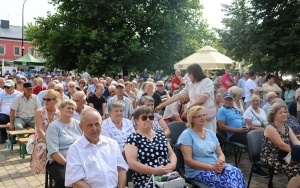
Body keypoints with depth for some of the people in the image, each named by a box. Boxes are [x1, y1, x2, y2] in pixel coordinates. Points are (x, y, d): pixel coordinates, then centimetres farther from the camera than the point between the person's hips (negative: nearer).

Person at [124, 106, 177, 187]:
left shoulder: (160, 135, 16)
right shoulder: (133, 138, 0)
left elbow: (171, 154, 18)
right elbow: (132, 163, -9)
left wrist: (173, 164, -4)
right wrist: (154, 171, -16)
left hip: (167, 177, 5)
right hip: (145, 180, -5)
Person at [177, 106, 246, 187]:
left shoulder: (211, 133, 14)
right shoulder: (187, 135, -7)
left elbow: (221, 154, 14)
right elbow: (188, 160, -14)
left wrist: (220, 162, -12)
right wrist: (211, 167, -19)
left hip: (217, 167, 6)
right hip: (198, 171, -6)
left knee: (236, 172, -24)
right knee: (225, 180, -31)